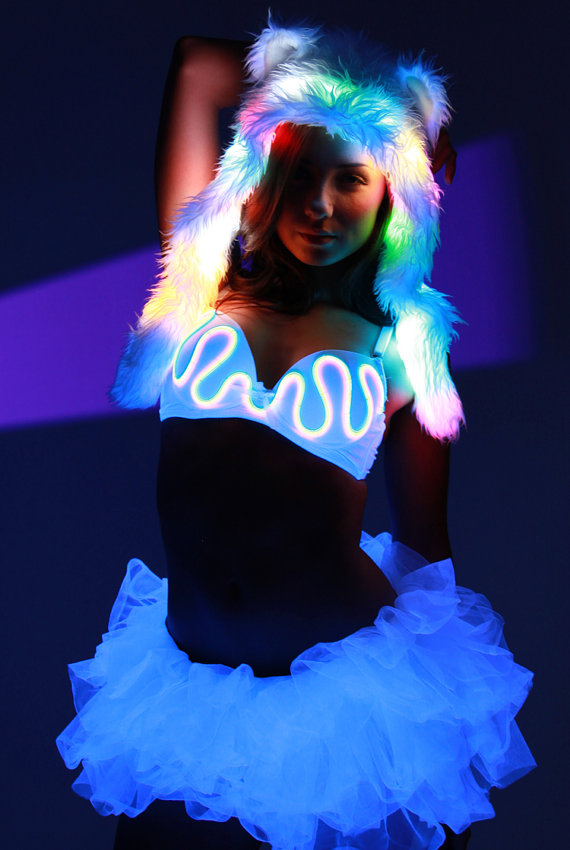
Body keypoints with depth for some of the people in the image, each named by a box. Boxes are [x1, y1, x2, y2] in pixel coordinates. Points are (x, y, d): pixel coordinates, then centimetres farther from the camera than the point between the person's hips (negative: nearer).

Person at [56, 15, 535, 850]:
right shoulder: (205, 288, 1)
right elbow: (199, 69, 5)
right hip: (193, 681, 2)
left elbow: (426, 544, 8)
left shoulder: (401, 351, -1)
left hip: (352, 680, -1)